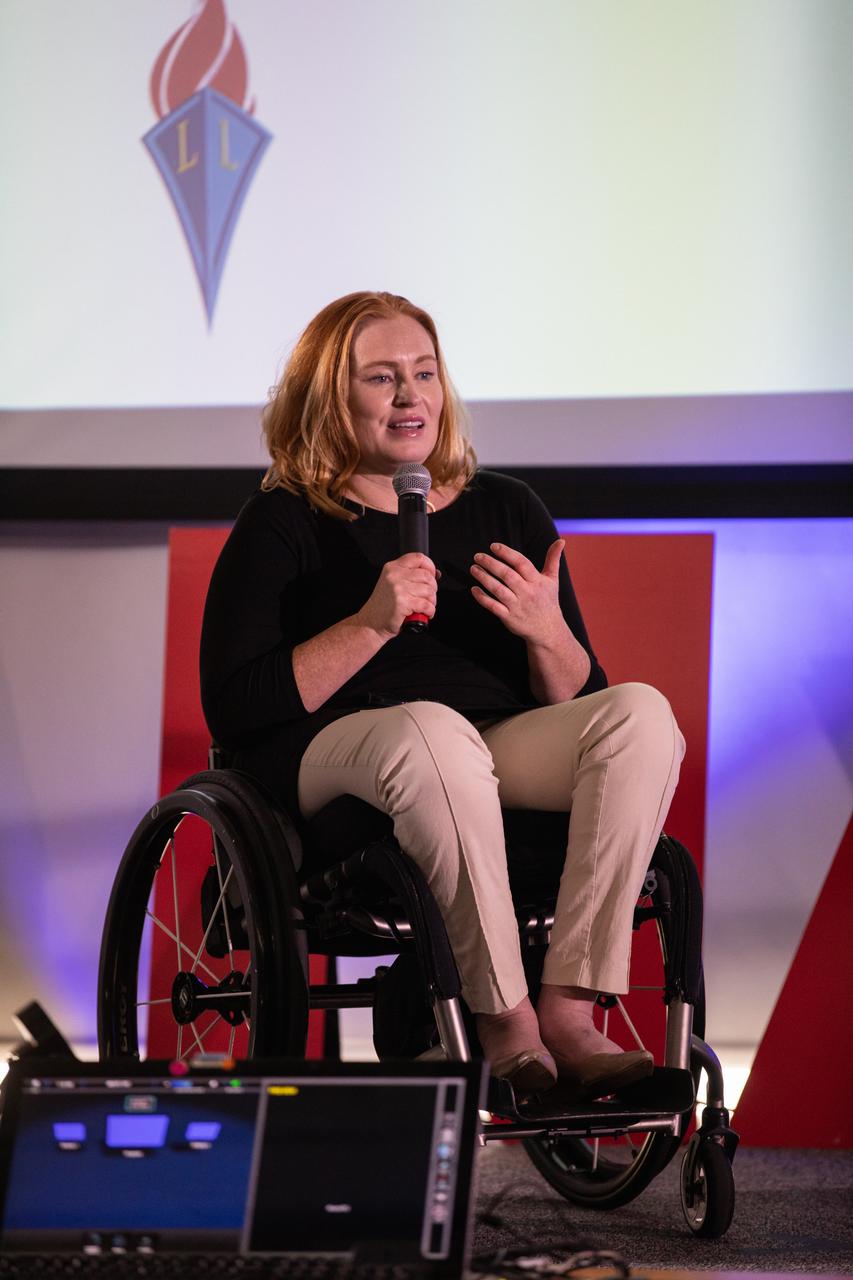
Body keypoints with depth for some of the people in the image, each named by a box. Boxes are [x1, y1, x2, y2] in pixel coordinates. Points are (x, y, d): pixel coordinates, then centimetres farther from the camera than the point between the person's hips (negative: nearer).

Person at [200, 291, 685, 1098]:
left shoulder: (506, 510, 18)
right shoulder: (281, 527, 5)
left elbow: (577, 699, 16)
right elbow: (232, 708, -7)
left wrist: (548, 632, -6)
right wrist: (371, 624, -15)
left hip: (504, 756, 5)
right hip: (336, 754, -4)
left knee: (639, 714, -24)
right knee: (432, 730, -38)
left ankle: (569, 1014, -31)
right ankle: (505, 1025, -33)